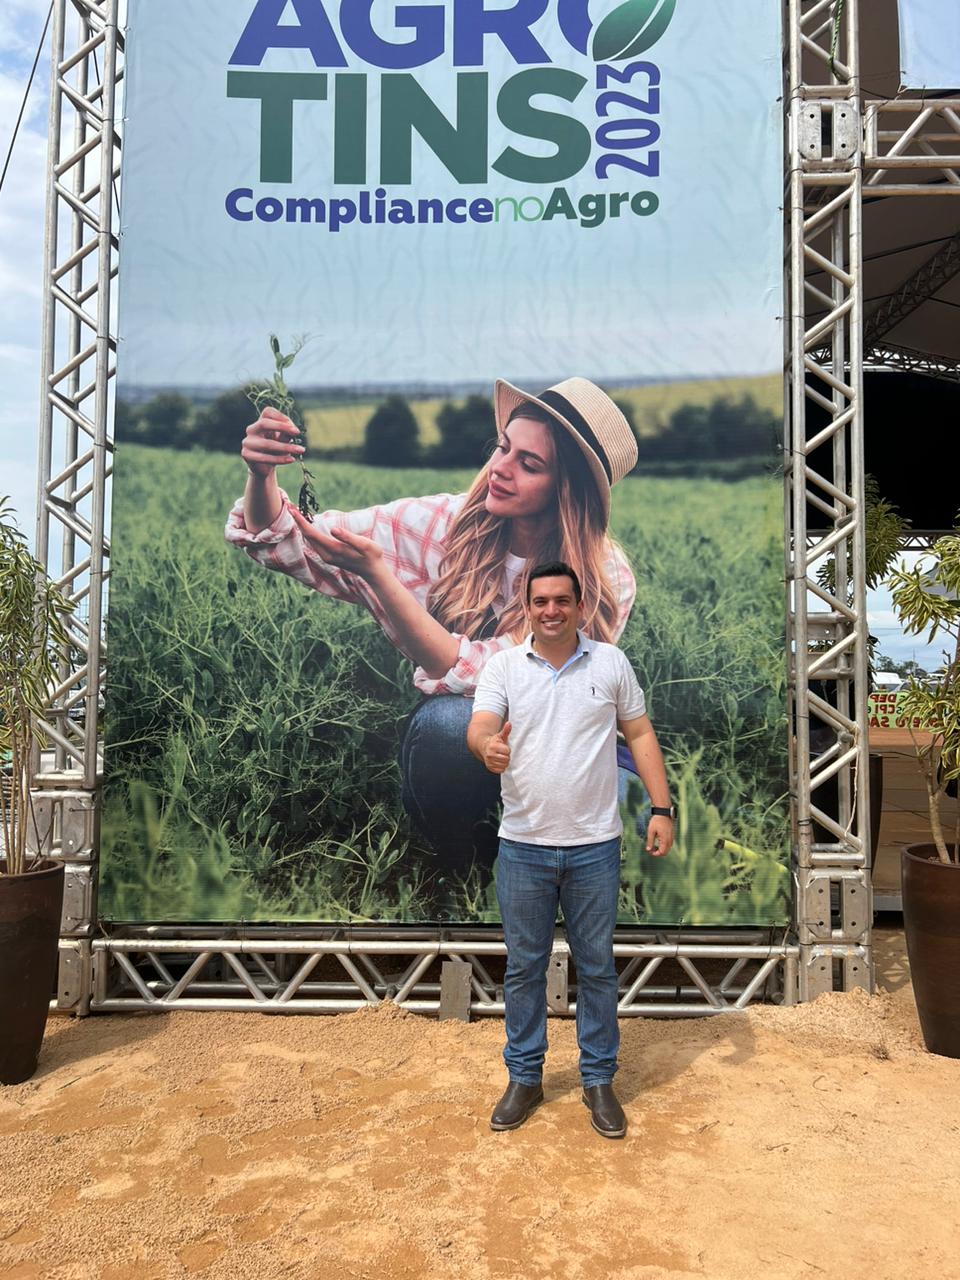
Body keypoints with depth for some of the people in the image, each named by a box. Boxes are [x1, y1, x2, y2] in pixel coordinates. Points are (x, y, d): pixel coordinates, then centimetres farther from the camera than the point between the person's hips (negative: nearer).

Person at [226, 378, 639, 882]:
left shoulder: (605, 583, -17)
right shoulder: (444, 523, -11)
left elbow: (474, 677, -26)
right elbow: (286, 543, -10)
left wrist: (375, 570, -35)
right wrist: (262, 475, -31)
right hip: (454, 748, 0)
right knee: (446, 721, -34)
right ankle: (464, 874, -4)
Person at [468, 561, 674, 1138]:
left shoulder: (610, 662, 1)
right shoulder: (503, 666, 0)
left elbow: (641, 735, 5)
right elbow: (480, 727, -14)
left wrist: (662, 809, -2)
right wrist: (487, 747, -39)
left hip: (595, 845, 0)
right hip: (523, 846, 0)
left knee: (597, 968, 11)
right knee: (524, 967, 12)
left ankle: (599, 1079, 28)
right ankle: (525, 1077, 29)